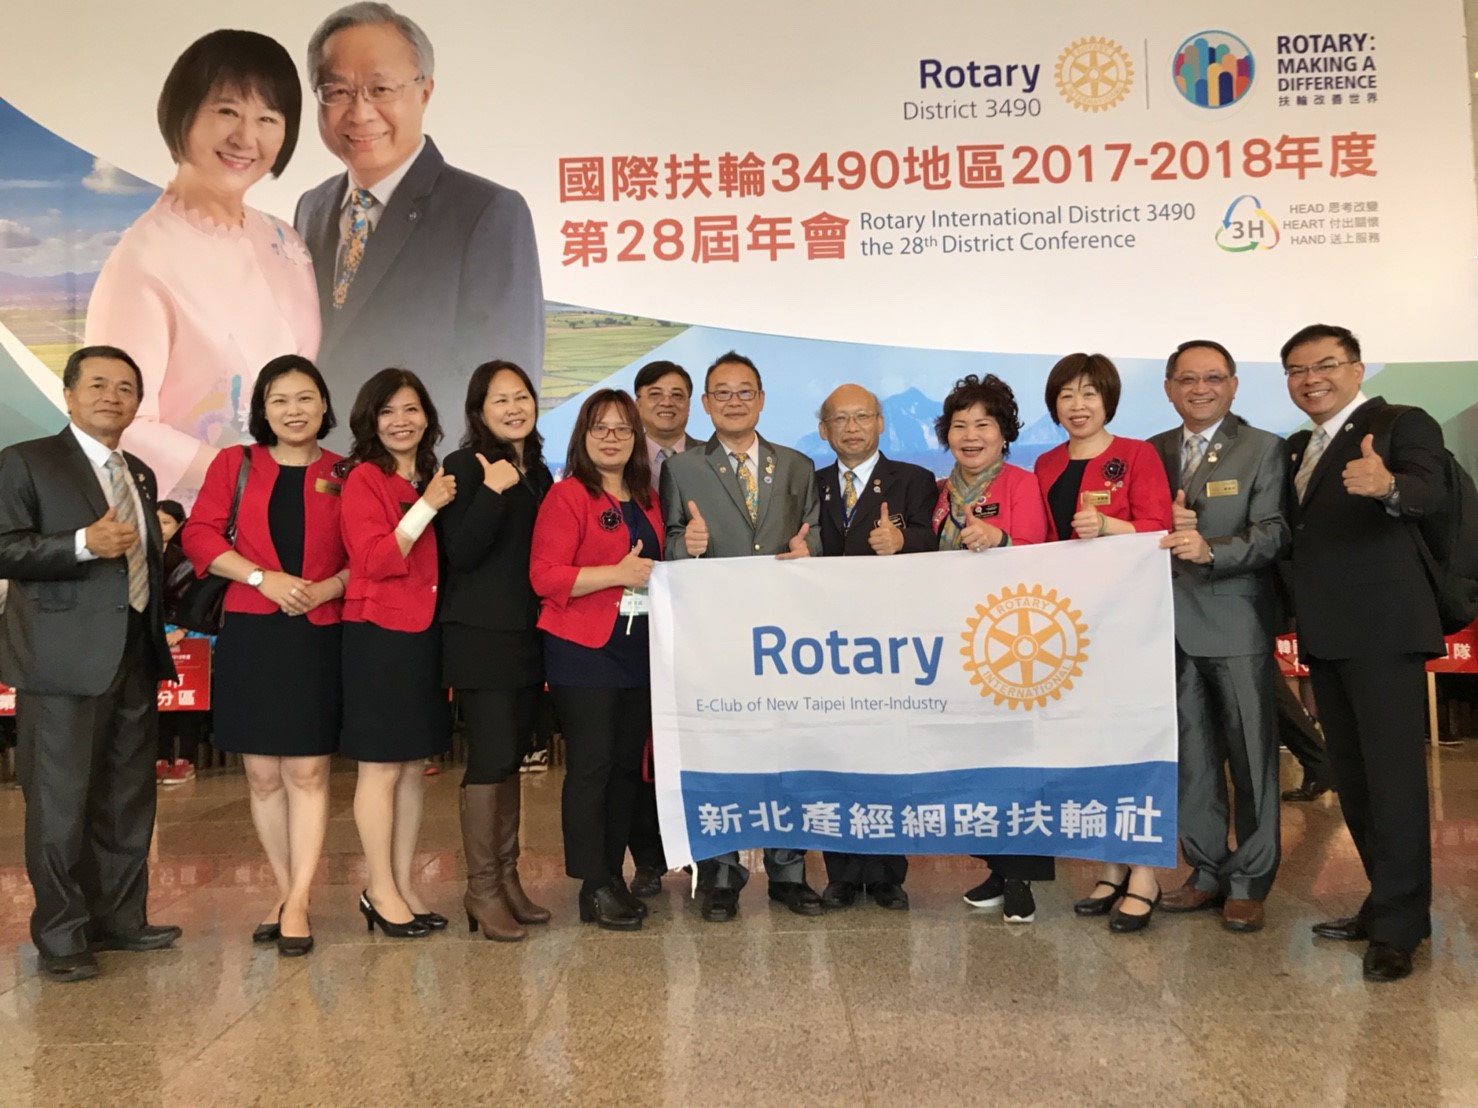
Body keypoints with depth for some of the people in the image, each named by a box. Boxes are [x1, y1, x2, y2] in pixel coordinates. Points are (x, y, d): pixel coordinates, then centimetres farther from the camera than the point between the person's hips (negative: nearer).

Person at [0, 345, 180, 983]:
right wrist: (84, 543, -22)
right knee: (60, 803, 0)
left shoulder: (141, 476, 18)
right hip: (65, 661, -6)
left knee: (129, 799, 12)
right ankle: (61, 937, 12)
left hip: (136, 659, 7)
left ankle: (119, 920, 24)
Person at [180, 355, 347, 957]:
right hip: (250, 636, 1)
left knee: (307, 772, -1)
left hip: (319, 638, -1)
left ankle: (297, 903, 6)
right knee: (263, 776, 7)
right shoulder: (234, 465, 8)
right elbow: (200, 535, 1)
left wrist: (327, 587, -13)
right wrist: (264, 577, -11)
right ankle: (284, 890, 22)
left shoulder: (345, 476, 6)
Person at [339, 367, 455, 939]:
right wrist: (427, 506, -17)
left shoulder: (433, 479, 13)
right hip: (378, 634, -7)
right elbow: (373, 560, -17)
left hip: (426, 633, 7)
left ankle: (405, 884, 21)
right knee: (381, 767, 0)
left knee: (416, 766, 11)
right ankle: (381, 891, 11)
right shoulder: (364, 479, -6)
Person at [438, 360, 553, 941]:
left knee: (511, 757, 12)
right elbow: (460, 552, -17)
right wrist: (493, 491, -24)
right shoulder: (466, 467, -7)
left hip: (527, 633, 7)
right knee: (490, 758, -7)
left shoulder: (538, 472, 14)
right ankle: (481, 889, 4)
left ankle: (508, 879, 21)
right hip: (480, 634, -7)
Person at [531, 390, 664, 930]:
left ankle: (614, 874, 21)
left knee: (627, 764, 10)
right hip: (584, 649, -7)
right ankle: (594, 887, 6)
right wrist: (617, 574, -19)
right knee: (590, 764, -3)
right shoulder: (566, 496, -6)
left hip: (639, 649, 7)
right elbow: (545, 576, -14)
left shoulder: (646, 499, 16)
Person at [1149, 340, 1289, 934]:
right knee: (1190, 755, 10)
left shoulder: (1264, 449, 0)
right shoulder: (1152, 452, 13)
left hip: (1238, 623, -4)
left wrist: (1210, 549, -27)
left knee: (1251, 754, 1)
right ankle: (1207, 870, 23)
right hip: (1173, 623, 4)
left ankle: (1248, 881, 14)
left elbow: (1272, 534, -11)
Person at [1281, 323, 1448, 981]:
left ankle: (1399, 925, 3)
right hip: (1326, 635, 8)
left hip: (1382, 629, -8)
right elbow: (1296, 532, 14)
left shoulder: (1404, 425, -6)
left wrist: (1388, 487, -46)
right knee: (1351, 778, 13)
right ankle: (1387, 903, 25)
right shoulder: (1296, 450, 17)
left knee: (1393, 775, -6)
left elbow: (1431, 491, -24)